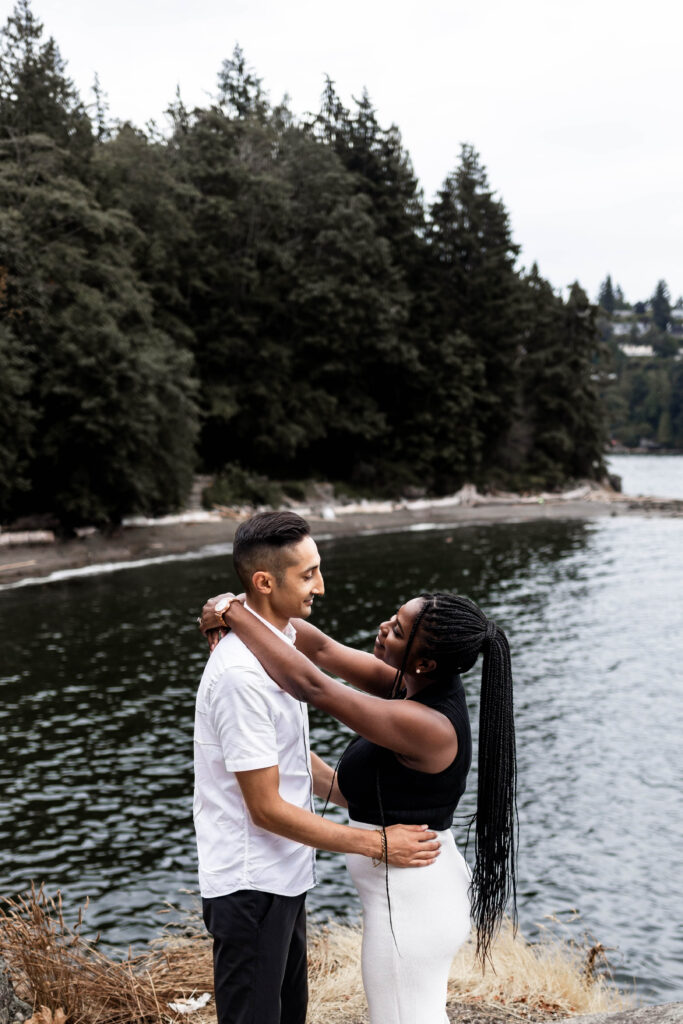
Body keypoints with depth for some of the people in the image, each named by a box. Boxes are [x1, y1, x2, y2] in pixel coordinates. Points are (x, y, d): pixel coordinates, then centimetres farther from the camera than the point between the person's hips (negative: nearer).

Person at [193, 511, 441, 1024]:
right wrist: (378, 843, -19)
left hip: (284, 876, 9)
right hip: (251, 885, -9)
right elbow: (267, 808, -24)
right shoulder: (241, 674, -27)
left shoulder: (280, 640, 4)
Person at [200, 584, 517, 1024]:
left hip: (409, 908, -9)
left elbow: (311, 686, -30)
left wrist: (235, 616, -21)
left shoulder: (424, 725, -30)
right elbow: (324, 650, -3)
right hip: (430, 890, 9)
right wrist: (245, 610, -14)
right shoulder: (424, 684, -4)